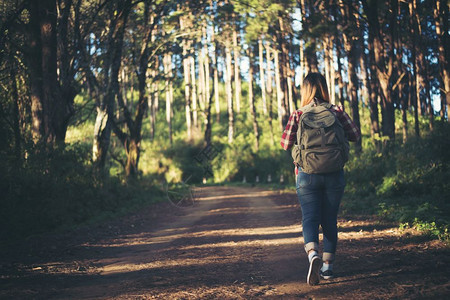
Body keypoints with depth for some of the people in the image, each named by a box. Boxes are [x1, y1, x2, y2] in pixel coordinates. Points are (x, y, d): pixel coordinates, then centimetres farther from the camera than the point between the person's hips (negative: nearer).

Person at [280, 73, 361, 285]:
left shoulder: (298, 115, -3)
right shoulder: (337, 112, 0)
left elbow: (285, 144, -7)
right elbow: (355, 136, 2)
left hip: (307, 174, -1)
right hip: (334, 174, 2)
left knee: (310, 218, 0)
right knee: (330, 220, 12)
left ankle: (313, 254, -26)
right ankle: (328, 266, 16)